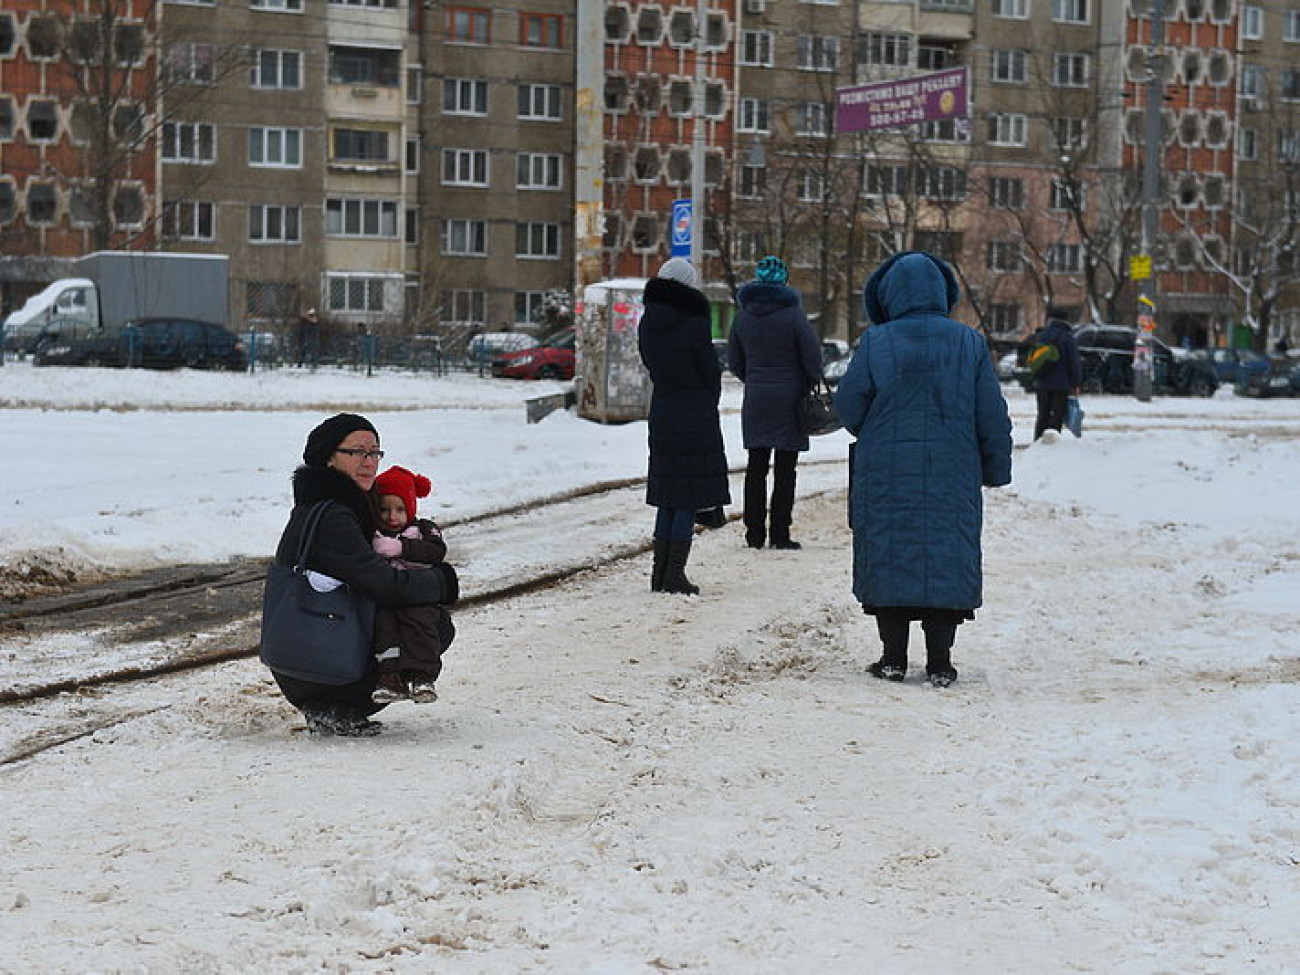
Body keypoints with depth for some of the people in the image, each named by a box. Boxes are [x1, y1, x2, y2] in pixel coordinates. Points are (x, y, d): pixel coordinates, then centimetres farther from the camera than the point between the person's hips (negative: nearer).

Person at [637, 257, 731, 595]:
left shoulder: (648, 324, 3)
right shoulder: (694, 326, -15)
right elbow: (712, 374, -6)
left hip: (661, 415, 6)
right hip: (696, 417, -6)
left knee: (668, 498, 14)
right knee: (689, 500, -1)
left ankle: (660, 572, 15)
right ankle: (675, 574, -3)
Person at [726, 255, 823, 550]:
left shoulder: (744, 315, 4)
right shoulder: (793, 313, -10)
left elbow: (734, 362, 10)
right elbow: (813, 357, -9)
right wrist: (810, 386, 8)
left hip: (755, 400, 4)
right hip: (789, 398, -4)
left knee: (756, 467, 8)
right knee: (785, 469, 0)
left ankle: (754, 533, 8)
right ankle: (780, 533, -1)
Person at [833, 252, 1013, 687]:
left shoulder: (876, 342, -6)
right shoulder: (969, 342, 0)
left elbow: (848, 405, -2)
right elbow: (992, 414, 2)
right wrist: (996, 468, 12)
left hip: (885, 473, -1)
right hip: (952, 473, 1)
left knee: (889, 555, 7)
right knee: (947, 556, 7)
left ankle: (893, 657, 8)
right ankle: (940, 662, 6)